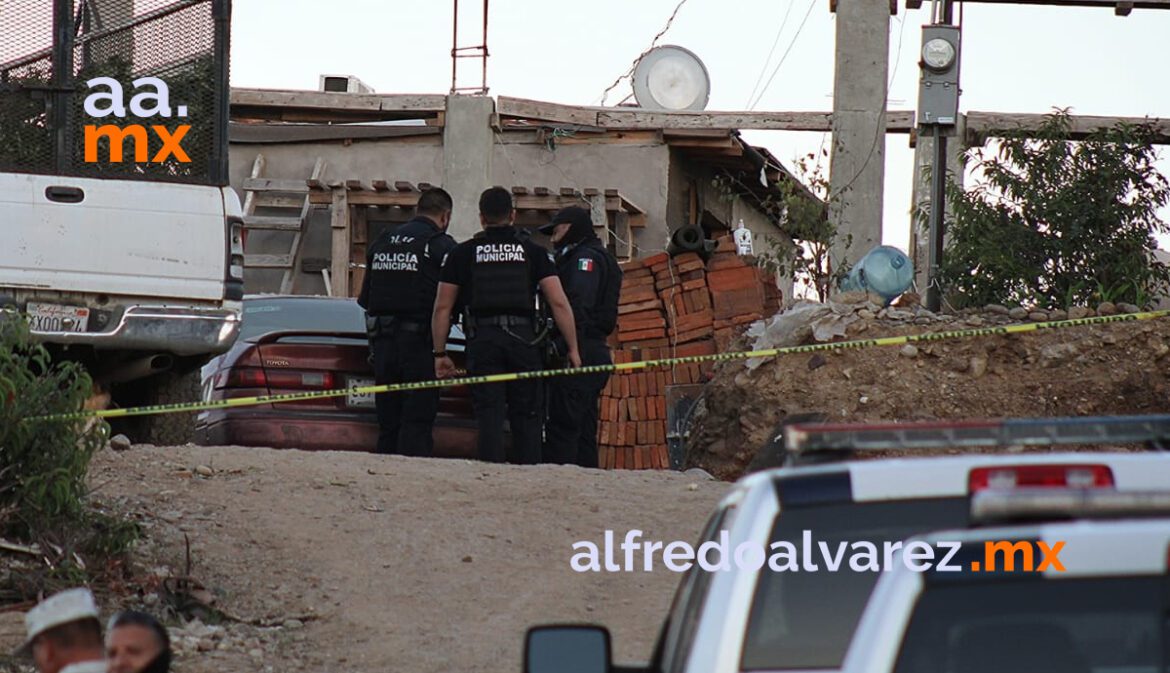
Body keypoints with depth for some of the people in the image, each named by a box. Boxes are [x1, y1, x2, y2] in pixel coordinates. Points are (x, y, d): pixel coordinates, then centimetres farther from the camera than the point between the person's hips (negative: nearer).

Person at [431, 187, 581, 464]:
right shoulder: (533, 251, 10)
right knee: (526, 416, 6)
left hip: (481, 340, 0)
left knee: (489, 417, -2)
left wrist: (440, 353, 13)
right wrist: (573, 348, 4)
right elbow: (559, 302, 1)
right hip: (523, 337, 0)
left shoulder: (463, 253, 10)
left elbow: (442, 308, 8)